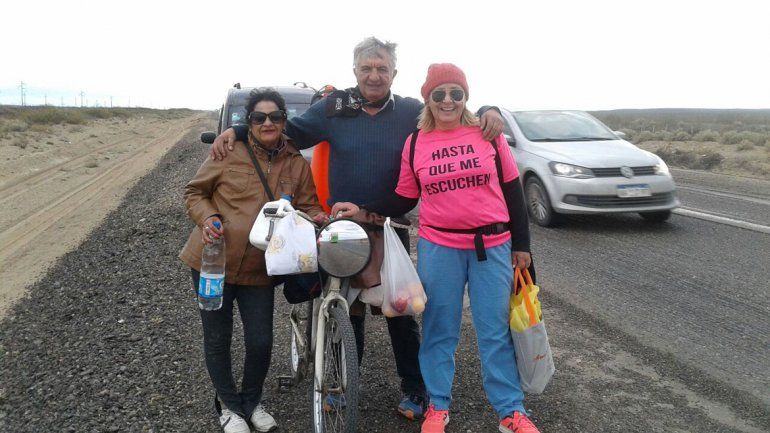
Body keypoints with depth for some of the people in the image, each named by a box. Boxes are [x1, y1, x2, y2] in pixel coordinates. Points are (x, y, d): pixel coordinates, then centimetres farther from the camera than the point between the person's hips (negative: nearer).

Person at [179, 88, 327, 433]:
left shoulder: (297, 165, 1)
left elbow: (308, 206, 5)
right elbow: (195, 192, 1)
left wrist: (315, 217, -18)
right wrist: (207, 218, -17)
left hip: (259, 271, 2)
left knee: (261, 343, 5)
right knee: (217, 340, 10)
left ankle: (251, 401, 35)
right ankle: (229, 405, 35)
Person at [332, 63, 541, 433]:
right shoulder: (415, 143, 3)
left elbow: (512, 191, 5)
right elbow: (403, 200, 8)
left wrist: (521, 244, 4)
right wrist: (362, 210, -6)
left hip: (493, 246, 0)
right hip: (438, 247, 1)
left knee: (496, 331, 7)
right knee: (439, 330, 9)